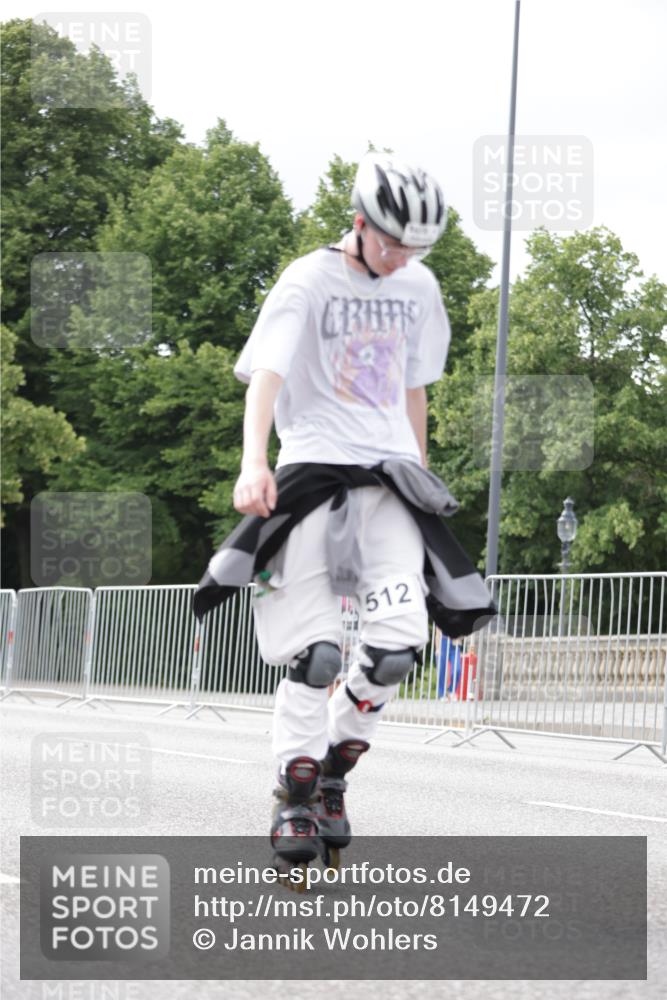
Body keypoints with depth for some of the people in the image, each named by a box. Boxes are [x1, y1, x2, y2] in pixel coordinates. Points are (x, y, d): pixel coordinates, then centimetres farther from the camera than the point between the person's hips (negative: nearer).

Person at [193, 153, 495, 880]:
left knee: (398, 639, -12)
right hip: (314, 471, -4)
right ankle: (295, 793, 6)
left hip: (390, 478, 4)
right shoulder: (308, 282, -3)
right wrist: (253, 463, -31)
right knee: (314, 653, -9)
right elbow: (265, 374, -15)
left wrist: (422, 478, 26)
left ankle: (336, 765, 11)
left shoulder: (418, 289, 13)